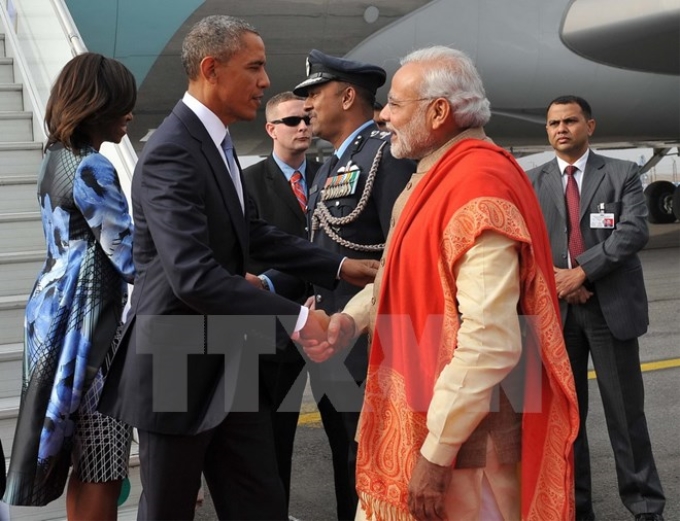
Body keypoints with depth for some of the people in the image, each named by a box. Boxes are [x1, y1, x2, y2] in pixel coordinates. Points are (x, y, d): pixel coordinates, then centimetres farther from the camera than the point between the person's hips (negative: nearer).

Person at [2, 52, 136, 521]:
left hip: (59, 313, 10)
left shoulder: (57, 158, 13)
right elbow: (132, 260, -18)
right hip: (87, 321, -10)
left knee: (86, 461, 15)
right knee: (103, 469, -4)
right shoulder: (92, 169, -15)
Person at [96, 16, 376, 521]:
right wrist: (295, 318, -29)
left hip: (228, 364, 9)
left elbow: (253, 234, 16)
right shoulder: (171, 153, -21)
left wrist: (340, 266, 8)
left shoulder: (216, 142, 9)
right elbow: (193, 276, -29)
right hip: (177, 366, -9)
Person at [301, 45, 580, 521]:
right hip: (417, 412, 9)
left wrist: (437, 451, -23)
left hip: (462, 436, -9)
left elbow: (491, 343, -27)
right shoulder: (434, 176, 10)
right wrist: (353, 319, 0)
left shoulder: (479, 187, -23)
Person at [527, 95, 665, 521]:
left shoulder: (622, 174, 3)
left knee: (626, 411, 3)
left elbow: (634, 231, -9)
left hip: (611, 307, -2)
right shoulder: (532, 182, 8)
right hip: (556, 308, 2)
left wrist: (582, 271, -16)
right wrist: (552, 278, -13)